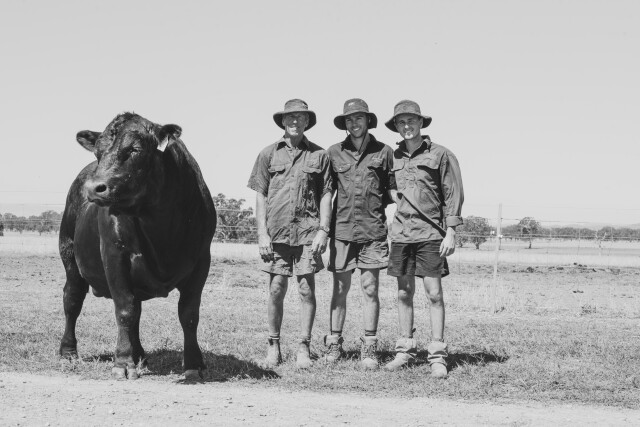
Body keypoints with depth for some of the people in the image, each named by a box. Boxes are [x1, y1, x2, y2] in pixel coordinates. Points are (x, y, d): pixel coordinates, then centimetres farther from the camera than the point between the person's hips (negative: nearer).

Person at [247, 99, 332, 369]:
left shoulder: (319, 155, 7)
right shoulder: (269, 154, 8)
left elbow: (325, 195, 7)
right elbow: (260, 196, 6)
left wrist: (323, 230, -3)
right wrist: (262, 234, -1)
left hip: (307, 231, 0)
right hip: (276, 232, 0)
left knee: (307, 289, -1)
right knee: (276, 289, 2)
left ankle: (304, 348, 7)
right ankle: (273, 345, 14)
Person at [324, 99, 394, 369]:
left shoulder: (384, 152, 4)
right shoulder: (334, 153, 7)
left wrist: (376, 203, -3)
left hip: (372, 230, -1)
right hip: (342, 228, 1)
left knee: (370, 289, -1)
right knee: (339, 289, 4)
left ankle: (369, 348, 5)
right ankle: (334, 344, 12)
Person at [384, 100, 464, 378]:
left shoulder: (440, 154, -1)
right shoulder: (393, 157, 10)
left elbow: (453, 194, -2)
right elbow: (385, 191, 22)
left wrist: (450, 231, -7)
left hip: (430, 233, -4)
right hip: (401, 232, 4)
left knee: (434, 293, -4)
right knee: (404, 293, 7)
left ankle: (437, 355, -1)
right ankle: (405, 350, 15)